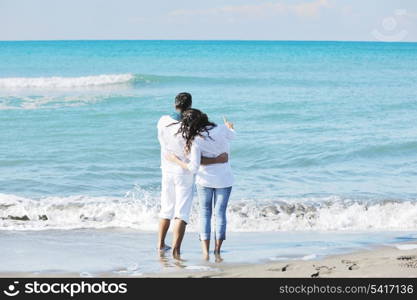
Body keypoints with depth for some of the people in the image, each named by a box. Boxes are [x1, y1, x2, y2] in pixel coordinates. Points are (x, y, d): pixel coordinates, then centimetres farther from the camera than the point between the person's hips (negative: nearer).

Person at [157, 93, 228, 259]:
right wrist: (217, 160, -12)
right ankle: (176, 249, -7)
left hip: (167, 171, 5)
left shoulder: (162, 122, -7)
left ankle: (161, 245, 26)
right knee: (181, 212, 0)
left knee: (166, 209, 20)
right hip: (184, 174, -5)